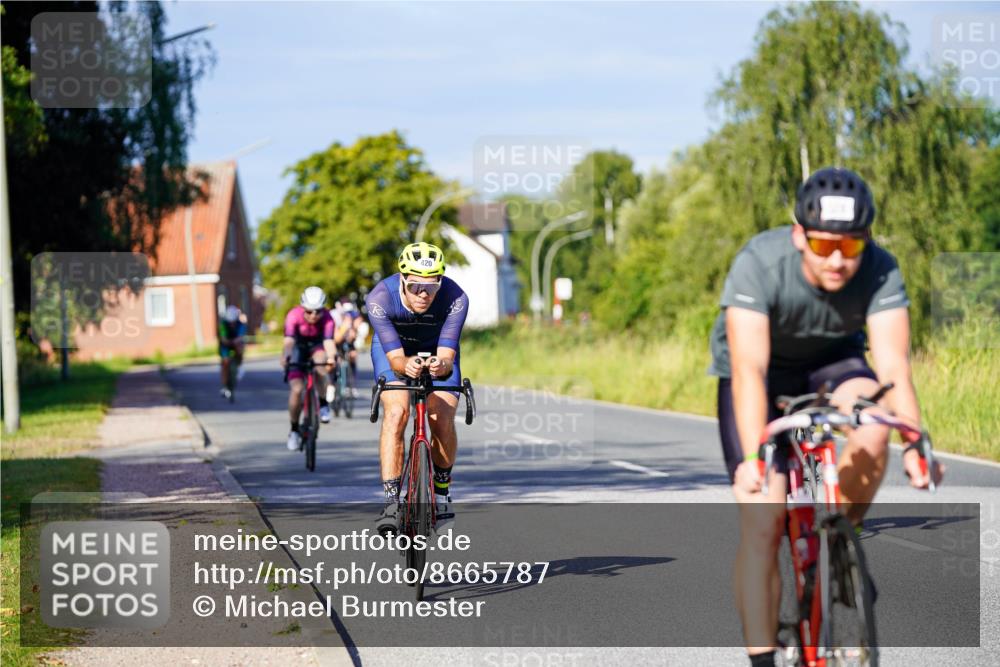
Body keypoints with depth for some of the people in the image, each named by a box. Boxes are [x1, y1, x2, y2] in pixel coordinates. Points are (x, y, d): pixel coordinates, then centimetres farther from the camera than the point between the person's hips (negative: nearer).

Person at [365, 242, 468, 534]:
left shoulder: (455, 298, -35)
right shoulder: (379, 298, -36)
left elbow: (447, 355, -37)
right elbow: (395, 359, -37)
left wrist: (441, 365, -60)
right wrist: (406, 365, -60)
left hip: (436, 349, 1)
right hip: (393, 347, -1)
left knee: (443, 420, -14)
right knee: (396, 414, -23)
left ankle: (442, 491, 12)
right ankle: (391, 501, -23)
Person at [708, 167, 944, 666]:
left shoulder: (880, 271, -26)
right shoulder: (758, 265, -33)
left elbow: (893, 365, -34)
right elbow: (749, 369, -41)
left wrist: (915, 445, -50)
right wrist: (753, 458, -54)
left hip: (832, 363, 2)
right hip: (764, 372, -2)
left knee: (871, 426, -32)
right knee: (761, 522, -14)